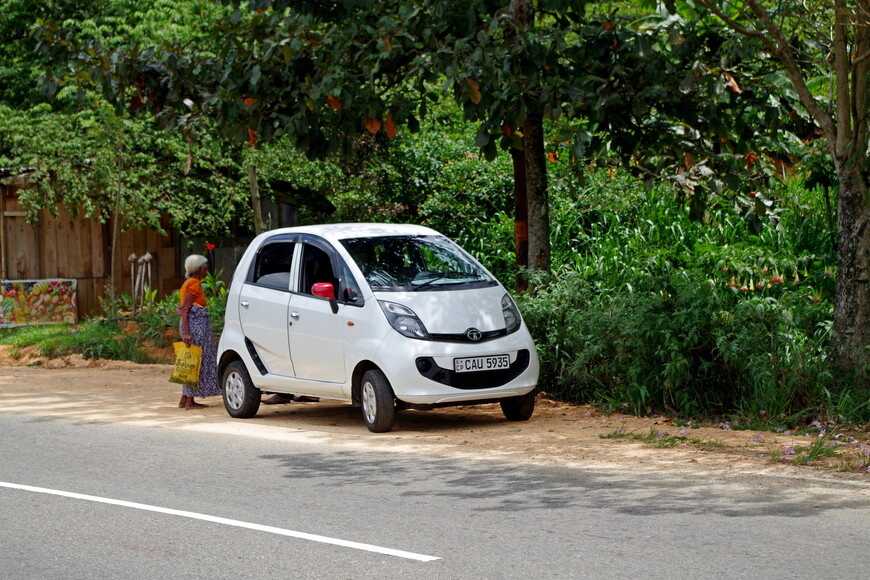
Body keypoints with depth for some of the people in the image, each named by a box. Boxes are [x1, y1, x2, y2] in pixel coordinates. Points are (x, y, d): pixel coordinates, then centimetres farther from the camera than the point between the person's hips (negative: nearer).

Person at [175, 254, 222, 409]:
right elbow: (184, 310, -19)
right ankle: (189, 401, -5)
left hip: (198, 325, 10)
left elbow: (179, 310, 16)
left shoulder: (189, 283, 18)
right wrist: (186, 333, -24)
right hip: (195, 325, -10)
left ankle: (184, 400, 13)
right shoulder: (194, 284, -12)